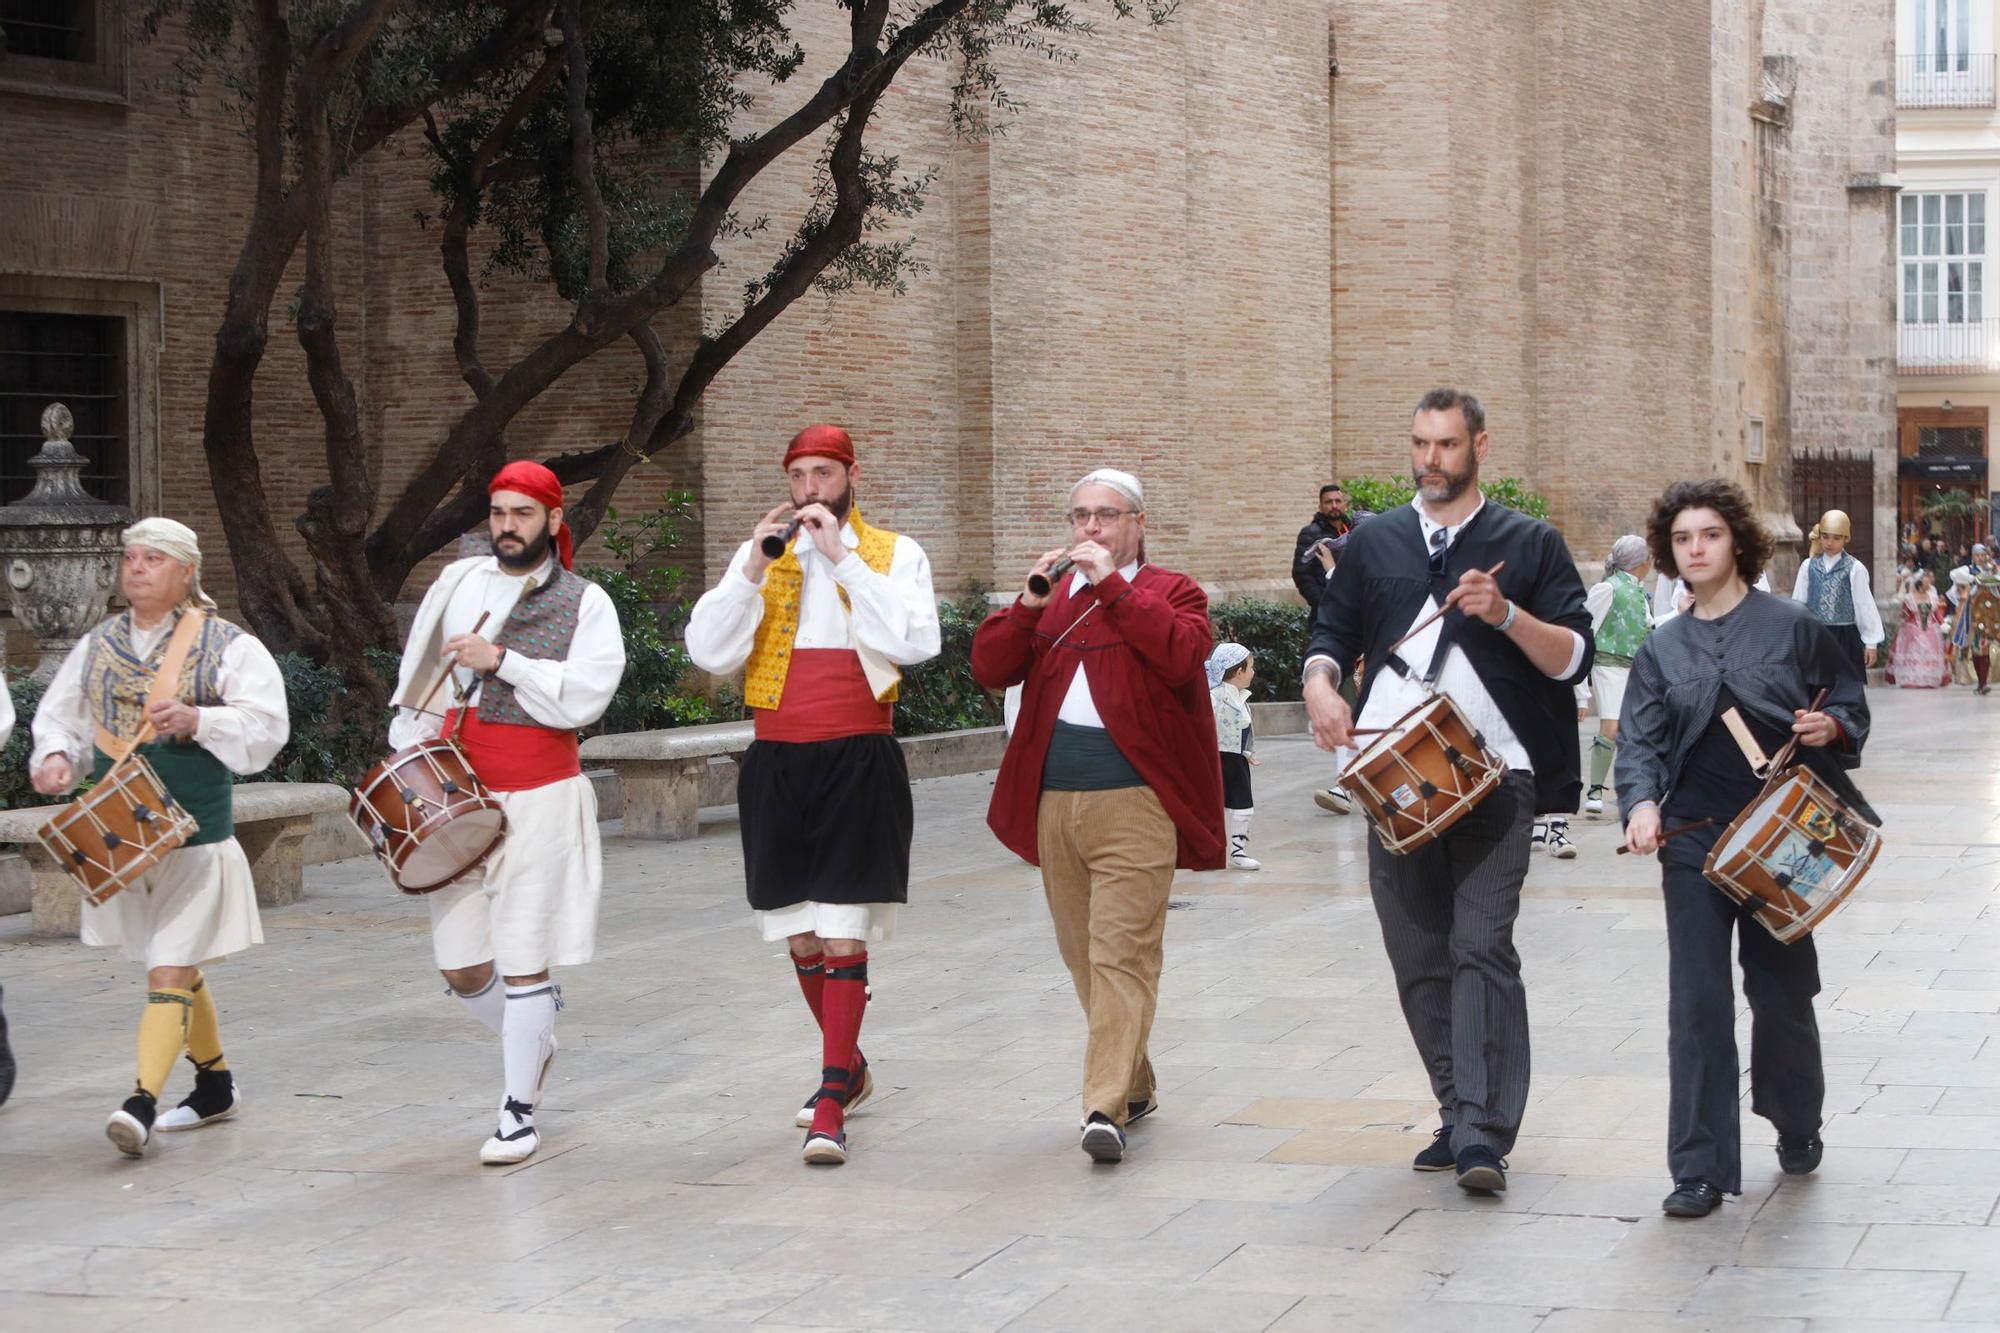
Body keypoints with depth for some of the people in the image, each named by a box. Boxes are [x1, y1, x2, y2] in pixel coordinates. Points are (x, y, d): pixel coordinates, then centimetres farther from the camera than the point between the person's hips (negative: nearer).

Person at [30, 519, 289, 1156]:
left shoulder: (229, 647, -4)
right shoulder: (96, 646, 10)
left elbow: (266, 726, -11)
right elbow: (60, 716, 15)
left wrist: (197, 720, -27)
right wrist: (56, 756, -6)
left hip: (192, 836, -5)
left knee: (170, 970, -12)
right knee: (179, 967, 16)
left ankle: (143, 1102, -18)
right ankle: (215, 1085, 31)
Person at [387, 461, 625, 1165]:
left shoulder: (584, 602, -1)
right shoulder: (457, 582, 10)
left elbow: (584, 695, -16)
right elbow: (418, 679, 20)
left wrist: (501, 660, -21)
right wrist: (411, 748, 12)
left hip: (539, 800, -4)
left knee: (523, 962, -4)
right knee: (461, 967, 5)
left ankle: (519, 1111, 7)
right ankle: (531, 1041, 34)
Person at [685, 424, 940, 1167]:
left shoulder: (894, 554, 5)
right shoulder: (759, 555, 12)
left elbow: (915, 642, -14)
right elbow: (709, 653, 1)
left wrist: (844, 558, -14)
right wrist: (753, 568, -9)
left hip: (859, 763, -4)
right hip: (778, 764, 4)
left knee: (843, 935, -9)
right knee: (801, 936, 11)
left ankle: (831, 1108, -9)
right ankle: (848, 1066, 31)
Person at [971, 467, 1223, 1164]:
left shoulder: (1170, 591, 4)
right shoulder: (1051, 595, 18)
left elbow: (1184, 654, -18)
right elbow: (989, 669, 7)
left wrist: (1112, 585, -16)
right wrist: (1028, 607, -9)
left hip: (1134, 801, -6)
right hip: (1053, 800, 6)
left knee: (1121, 952, -13)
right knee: (1082, 954, 12)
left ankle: (1106, 1106, -17)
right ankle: (1134, 1086, 26)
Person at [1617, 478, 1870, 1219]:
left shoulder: (1792, 628, 3)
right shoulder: (1662, 651, 9)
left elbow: (1851, 708, 7)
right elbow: (1640, 740, 2)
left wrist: (1831, 727, -16)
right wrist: (1642, 803, -17)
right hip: (1694, 839, 2)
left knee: (1781, 991, 7)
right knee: (1697, 1003, -4)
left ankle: (1796, 1127, 34)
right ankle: (1701, 1169, 0)